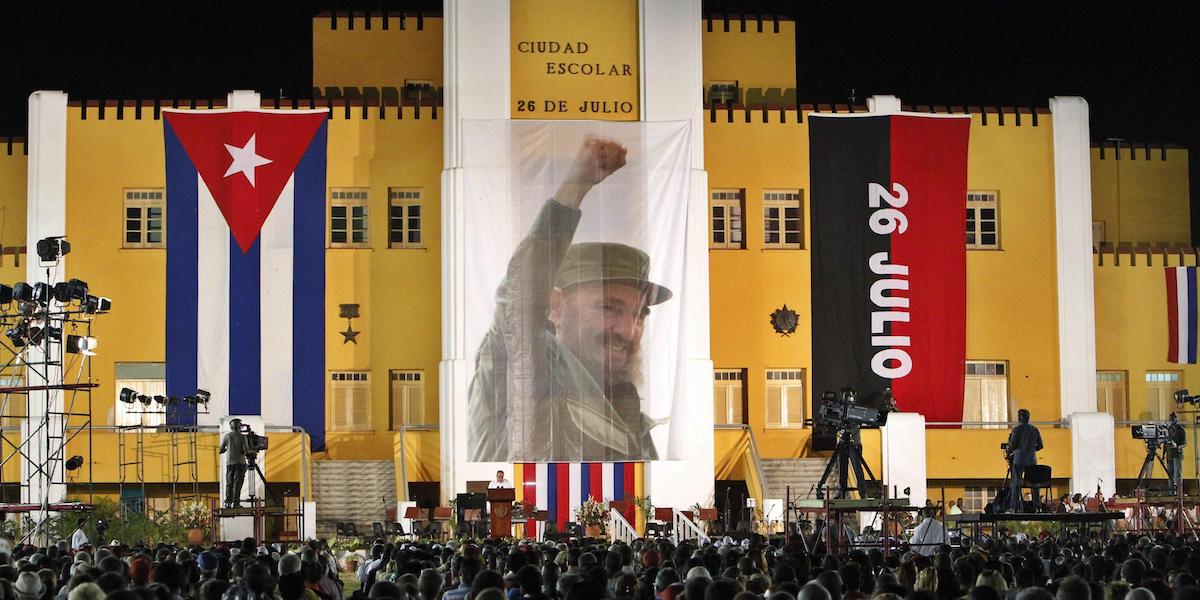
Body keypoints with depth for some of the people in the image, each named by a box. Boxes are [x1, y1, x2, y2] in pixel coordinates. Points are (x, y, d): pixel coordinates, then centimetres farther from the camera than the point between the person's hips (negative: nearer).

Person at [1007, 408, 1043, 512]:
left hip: (1019, 459, -4)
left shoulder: (1017, 429, -6)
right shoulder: (1035, 430, 8)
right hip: (1032, 460, 4)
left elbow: (1012, 445, -9)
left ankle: (1014, 507, -9)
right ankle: (1037, 506, 5)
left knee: (1016, 482, -2)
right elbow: (1040, 446, 10)